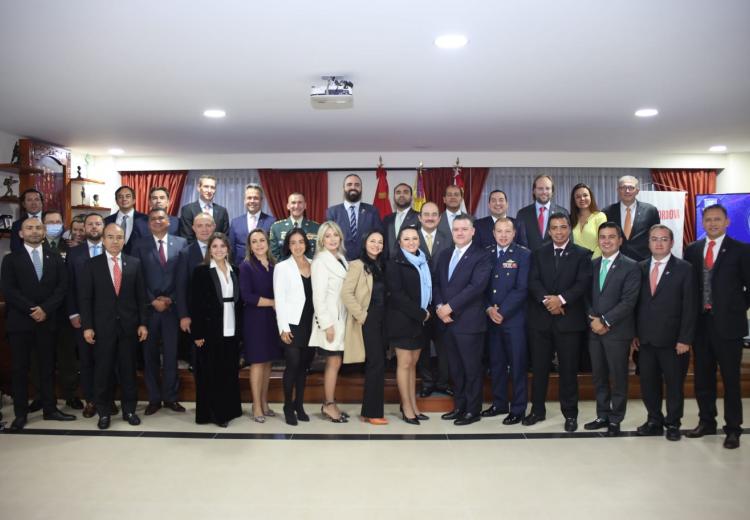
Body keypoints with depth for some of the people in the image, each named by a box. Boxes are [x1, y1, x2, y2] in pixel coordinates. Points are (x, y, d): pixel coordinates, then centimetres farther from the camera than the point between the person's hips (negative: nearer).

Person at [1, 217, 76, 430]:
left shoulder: (55, 258, 11)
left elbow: (62, 286, 1)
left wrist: (45, 309, -12)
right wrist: (31, 310, -15)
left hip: (47, 320, 2)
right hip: (20, 321, -2)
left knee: (47, 367, 7)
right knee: (20, 368, 4)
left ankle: (50, 409, 15)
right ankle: (21, 413, 12)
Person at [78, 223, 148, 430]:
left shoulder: (134, 263, 4)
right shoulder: (91, 264, 1)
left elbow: (141, 296, 4)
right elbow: (85, 298, -1)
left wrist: (143, 323, 0)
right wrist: (87, 326, -7)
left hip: (129, 325, 1)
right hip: (103, 326, -1)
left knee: (128, 369, 9)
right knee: (103, 371, 6)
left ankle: (129, 410, 21)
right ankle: (104, 412, 18)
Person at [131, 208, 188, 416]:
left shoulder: (181, 243, 5)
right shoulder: (140, 245, 5)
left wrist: (170, 299, -6)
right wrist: (153, 301, -7)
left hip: (172, 306, 0)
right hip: (148, 307, 0)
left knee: (171, 354, 4)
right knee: (150, 354, 6)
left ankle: (171, 397, 15)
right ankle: (154, 399, 16)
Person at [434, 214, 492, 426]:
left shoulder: (481, 256, -7)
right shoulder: (444, 255, 15)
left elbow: (476, 286, -18)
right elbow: (436, 283, 10)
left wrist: (450, 306, -18)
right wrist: (439, 306, -7)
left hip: (469, 321, -6)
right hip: (447, 320, 6)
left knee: (472, 367, 4)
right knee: (455, 367, 14)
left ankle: (473, 410, 16)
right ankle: (459, 406, 26)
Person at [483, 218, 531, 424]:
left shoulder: (523, 254, -4)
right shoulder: (486, 253, 9)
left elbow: (522, 289, -11)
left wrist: (502, 311, -14)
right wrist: (489, 309, -8)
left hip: (514, 318, -4)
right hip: (491, 318, 4)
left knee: (517, 364, 2)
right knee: (496, 363, 11)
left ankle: (518, 409, 13)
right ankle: (499, 403, 25)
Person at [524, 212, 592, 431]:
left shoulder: (582, 254, 3)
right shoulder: (538, 253, 10)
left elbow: (583, 283, -8)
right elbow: (533, 282, -1)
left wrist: (561, 299, -20)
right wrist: (546, 300, -17)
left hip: (569, 319, -2)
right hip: (540, 318, 2)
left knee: (568, 368, 5)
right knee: (539, 367, 8)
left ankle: (570, 413, 17)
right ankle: (537, 409, 20)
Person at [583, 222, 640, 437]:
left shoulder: (631, 267, -6)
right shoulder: (592, 265, 11)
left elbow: (628, 301, -13)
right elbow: (587, 296, 10)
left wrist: (605, 321, -16)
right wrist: (593, 319, -6)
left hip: (617, 331, -5)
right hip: (594, 329, 5)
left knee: (618, 378, 5)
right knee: (598, 376, 11)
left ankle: (615, 420, 17)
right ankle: (602, 416, 24)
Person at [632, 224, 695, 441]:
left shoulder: (684, 269, -3)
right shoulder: (641, 268, 7)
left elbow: (689, 307, -7)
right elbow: (636, 303, 8)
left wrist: (685, 339, -11)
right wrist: (634, 333, 3)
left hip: (672, 340, -3)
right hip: (646, 339, 3)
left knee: (674, 384, 9)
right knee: (648, 383, 10)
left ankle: (673, 423, 25)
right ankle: (654, 421, 26)